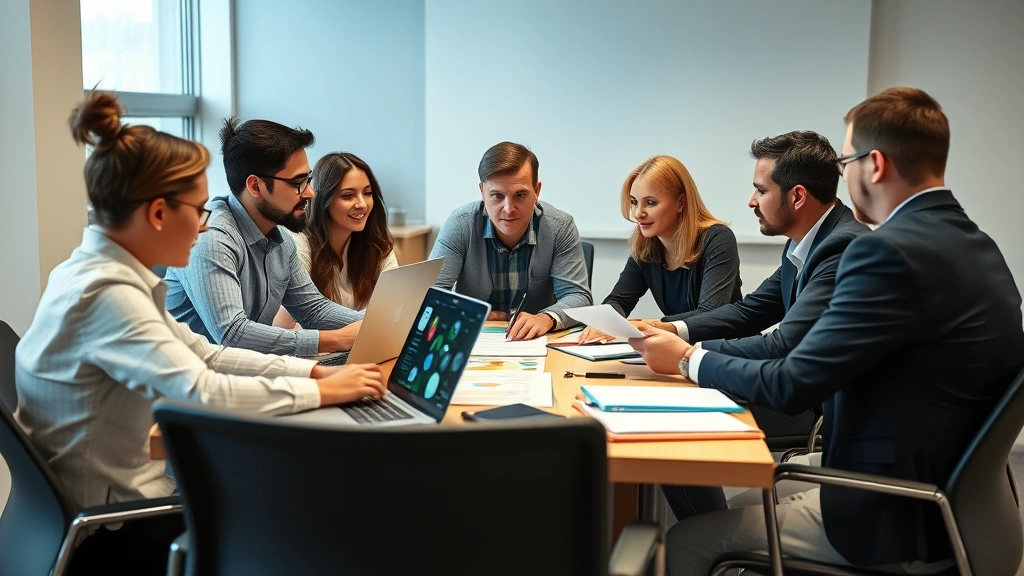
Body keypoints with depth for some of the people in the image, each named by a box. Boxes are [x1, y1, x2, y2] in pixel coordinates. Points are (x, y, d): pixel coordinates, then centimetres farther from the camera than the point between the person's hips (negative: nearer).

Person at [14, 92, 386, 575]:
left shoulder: (102, 271, 4)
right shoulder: (106, 292, -26)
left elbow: (202, 354, 6)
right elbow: (204, 391, -32)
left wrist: (315, 370, -1)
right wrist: (321, 391, -20)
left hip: (113, 494, 8)